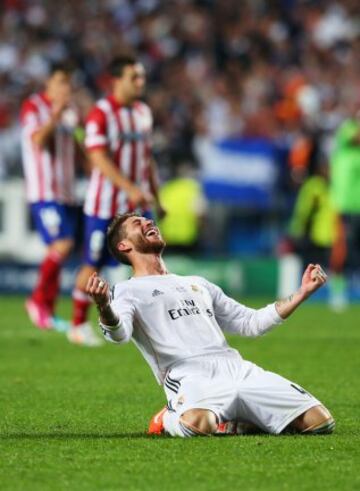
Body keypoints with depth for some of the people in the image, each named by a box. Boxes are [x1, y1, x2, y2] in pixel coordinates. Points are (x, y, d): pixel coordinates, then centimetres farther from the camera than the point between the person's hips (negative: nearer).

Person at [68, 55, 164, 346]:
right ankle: (79, 326, 16)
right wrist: (130, 188, -32)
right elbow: (99, 159, -22)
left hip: (138, 205, 6)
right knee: (93, 266, 3)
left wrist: (156, 199, 18)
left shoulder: (143, 112, 9)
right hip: (105, 205, -6)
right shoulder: (101, 114, -13)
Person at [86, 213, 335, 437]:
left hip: (239, 371, 5)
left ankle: (236, 417, 8)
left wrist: (302, 293, 29)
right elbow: (119, 333, -10)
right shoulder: (127, 291, 13)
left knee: (319, 421, -13)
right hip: (189, 377, -5)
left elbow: (251, 322, 36)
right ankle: (171, 418, -5)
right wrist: (104, 308, -34)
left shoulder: (198, 284, 33)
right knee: (196, 425, -42)